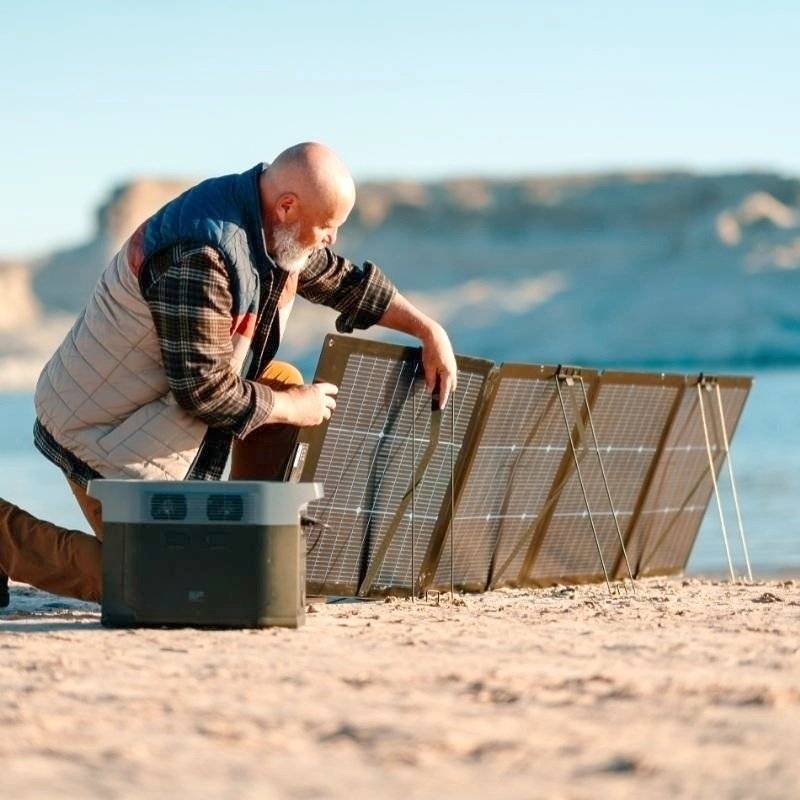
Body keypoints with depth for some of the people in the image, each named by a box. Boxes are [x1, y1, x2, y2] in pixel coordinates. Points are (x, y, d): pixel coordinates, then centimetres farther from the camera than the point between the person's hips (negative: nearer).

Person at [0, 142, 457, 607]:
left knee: (283, 383, 4)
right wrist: (294, 408, -14)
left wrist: (429, 330, 12)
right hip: (104, 429, -10)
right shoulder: (200, 257, -31)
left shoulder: (276, 231, -1)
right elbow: (204, 389, -28)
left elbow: (343, 282, 18)